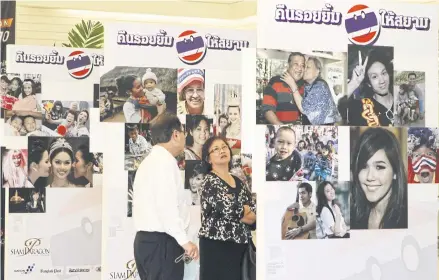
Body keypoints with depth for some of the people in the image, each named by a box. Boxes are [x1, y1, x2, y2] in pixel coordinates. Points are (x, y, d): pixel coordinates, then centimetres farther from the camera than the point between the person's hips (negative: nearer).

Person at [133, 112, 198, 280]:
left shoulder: (149, 161, 19)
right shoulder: (165, 161, -11)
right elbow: (167, 206, -21)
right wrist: (184, 241, -17)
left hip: (146, 240, 10)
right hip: (161, 242, -10)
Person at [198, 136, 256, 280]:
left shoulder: (238, 182, 15)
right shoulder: (210, 182, -7)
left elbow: (254, 213, 10)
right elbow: (229, 209, -21)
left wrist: (237, 212, -8)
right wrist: (244, 212, -1)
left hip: (239, 244, 7)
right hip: (217, 245, -7)